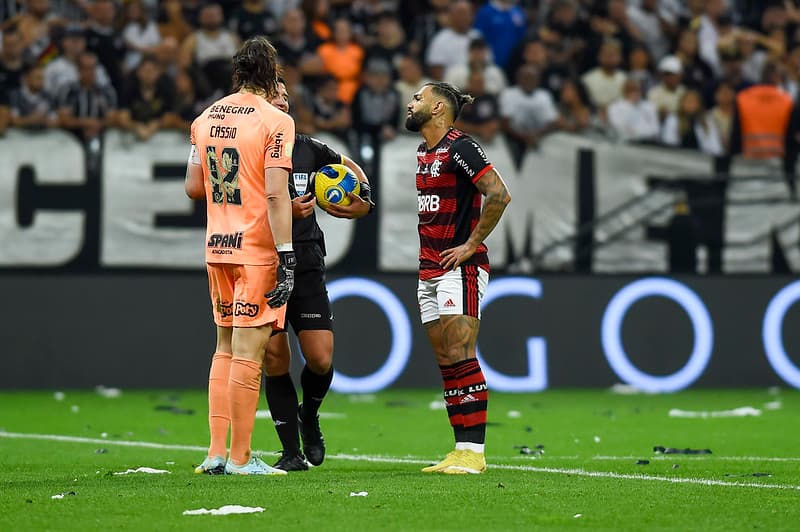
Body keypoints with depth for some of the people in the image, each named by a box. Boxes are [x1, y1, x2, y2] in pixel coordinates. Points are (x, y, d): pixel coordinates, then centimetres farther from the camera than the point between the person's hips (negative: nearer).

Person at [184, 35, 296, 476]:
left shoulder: (205, 119, 9)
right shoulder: (274, 121, -10)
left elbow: (193, 187, 12)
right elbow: (276, 195, -16)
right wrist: (286, 256, -16)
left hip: (217, 248, 6)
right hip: (257, 249, -6)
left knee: (225, 347, 14)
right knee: (248, 352, -5)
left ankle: (216, 452, 12)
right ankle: (239, 458, -4)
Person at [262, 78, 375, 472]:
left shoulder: (307, 149, 10)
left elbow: (349, 166, 28)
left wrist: (365, 200, 10)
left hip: (306, 269, 3)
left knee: (320, 361, -5)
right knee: (275, 362, -4)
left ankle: (309, 415, 27)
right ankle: (291, 452, 5)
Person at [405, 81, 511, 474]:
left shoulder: (459, 148, -12)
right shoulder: (424, 152, 16)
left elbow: (499, 195, -20)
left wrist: (471, 244, -17)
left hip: (460, 268, -9)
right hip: (429, 271, 9)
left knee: (460, 358, -13)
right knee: (446, 363, 5)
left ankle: (473, 452, -12)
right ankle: (462, 450, 6)